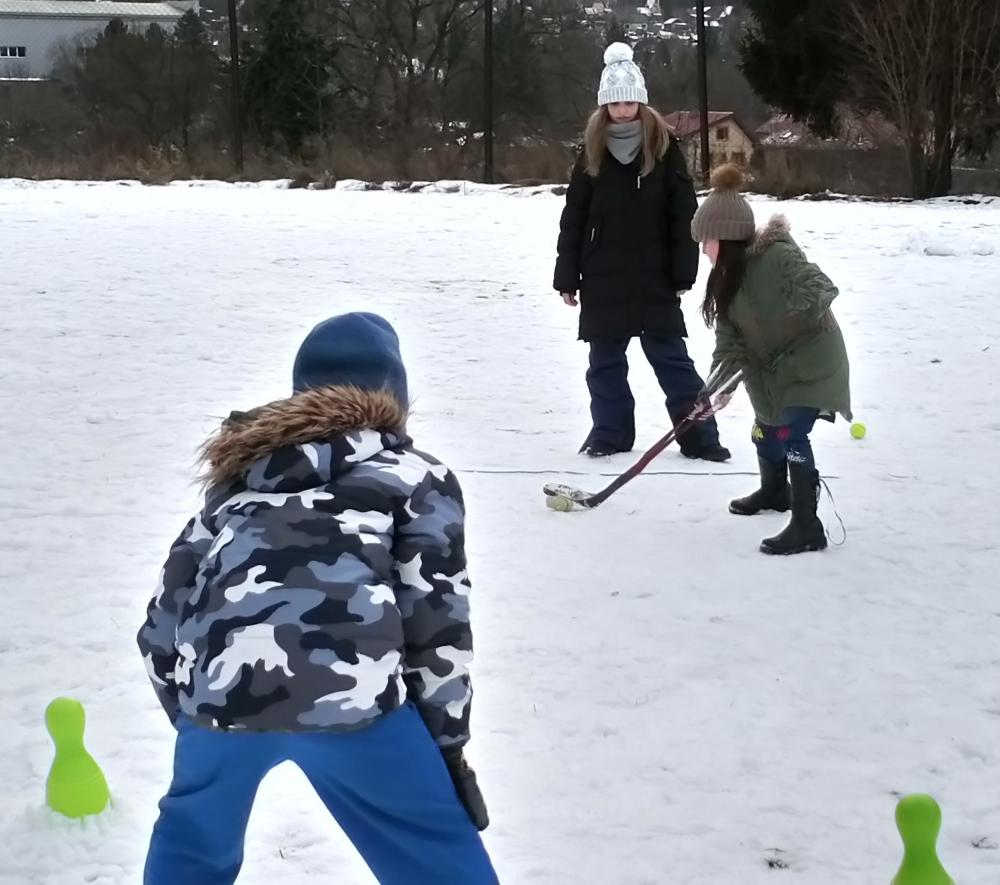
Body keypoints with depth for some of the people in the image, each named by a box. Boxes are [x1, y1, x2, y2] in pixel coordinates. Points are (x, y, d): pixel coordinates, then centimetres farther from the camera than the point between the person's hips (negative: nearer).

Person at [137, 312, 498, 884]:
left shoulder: (241, 475, 31)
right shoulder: (416, 475, 19)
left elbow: (169, 612, 26)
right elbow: (435, 619, 8)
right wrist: (449, 745, 13)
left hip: (219, 695, 4)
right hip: (346, 693, -4)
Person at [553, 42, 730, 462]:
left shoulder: (664, 147, -4)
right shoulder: (592, 151, 2)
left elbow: (683, 214, -4)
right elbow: (573, 218, 4)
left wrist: (683, 273, -8)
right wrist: (567, 277, 2)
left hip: (653, 277, -3)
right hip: (602, 278, 3)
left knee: (671, 357, 0)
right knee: (605, 359, 9)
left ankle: (700, 436, 4)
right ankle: (611, 432, 21)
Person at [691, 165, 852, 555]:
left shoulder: (778, 255, -26)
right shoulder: (728, 273, 0)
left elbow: (821, 287, -34)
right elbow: (727, 329, -3)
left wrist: (796, 316, -47)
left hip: (811, 359, -9)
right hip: (772, 366, 9)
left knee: (791, 435, -18)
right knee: (766, 430, 23)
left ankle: (807, 526, -17)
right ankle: (774, 491, 51)